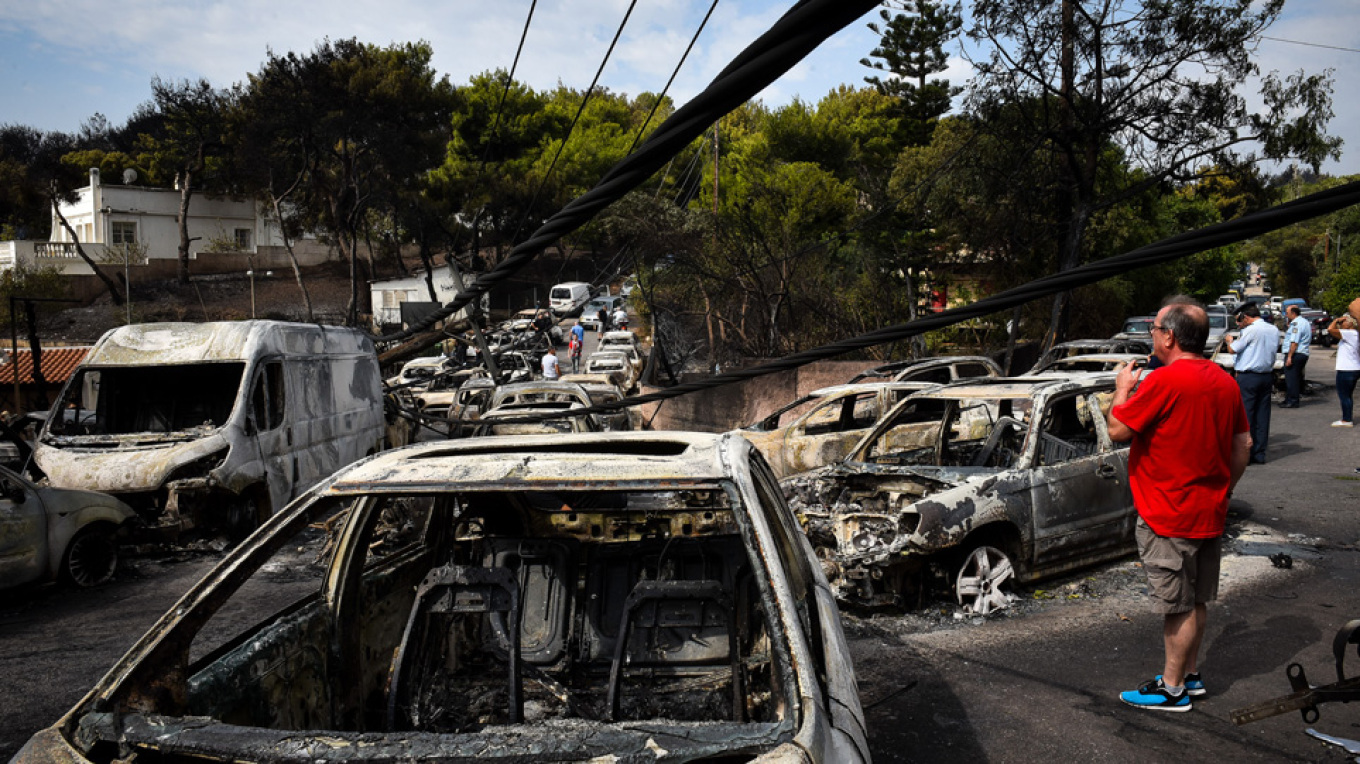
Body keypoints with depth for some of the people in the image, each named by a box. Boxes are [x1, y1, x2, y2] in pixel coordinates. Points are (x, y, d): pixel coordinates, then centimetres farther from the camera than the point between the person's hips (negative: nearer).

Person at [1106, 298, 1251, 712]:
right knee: (1196, 600, 19)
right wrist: (1223, 490, 20)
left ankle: (1172, 690, 13)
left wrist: (1123, 389, 0)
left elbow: (1118, 429, -16)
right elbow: (1243, 444, 12)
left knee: (1178, 607, 2)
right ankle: (1190, 674, 32)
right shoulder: (1225, 382, 5)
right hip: (1210, 514, 8)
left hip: (1170, 518, -8)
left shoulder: (1163, 382, -22)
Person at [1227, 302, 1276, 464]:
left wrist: (1229, 340, 13)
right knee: (1262, 415, 9)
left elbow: (1232, 349, -9)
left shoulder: (1250, 330, -13)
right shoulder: (1274, 331, 10)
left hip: (1248, 377, -7)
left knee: (1244, 415, -2)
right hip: (1267, 376, 7)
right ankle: (1260, 454, 12)